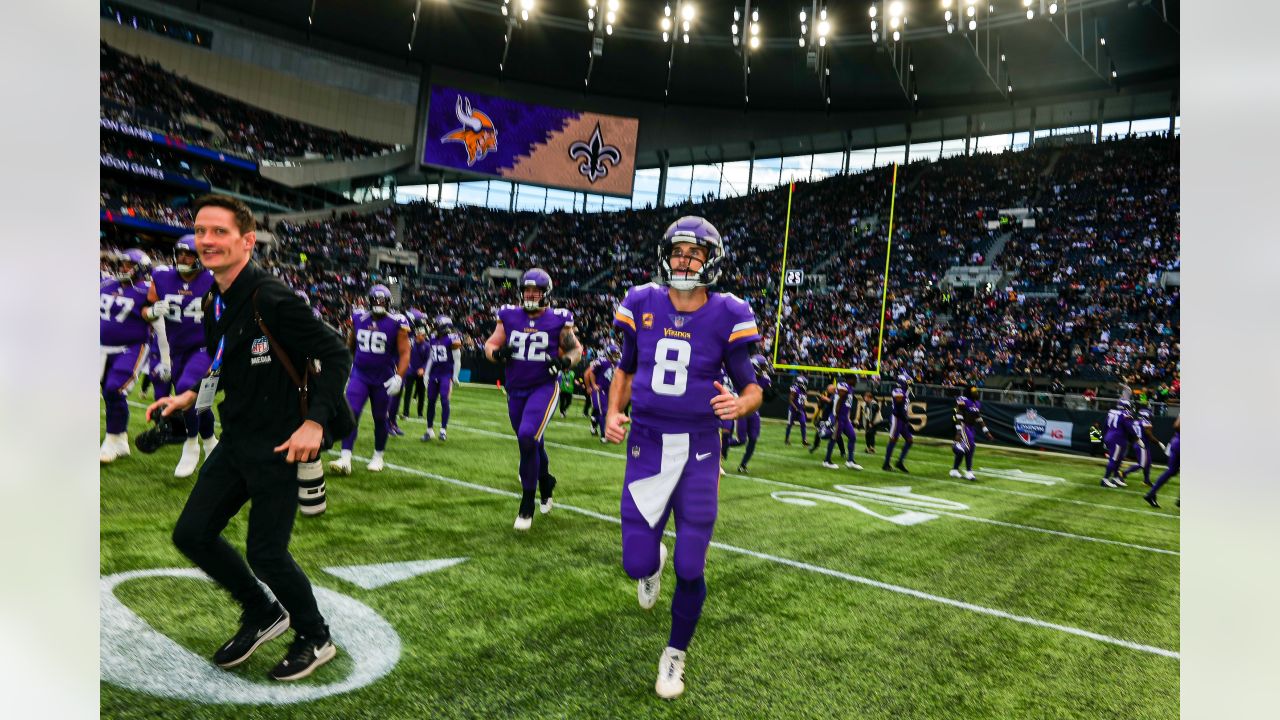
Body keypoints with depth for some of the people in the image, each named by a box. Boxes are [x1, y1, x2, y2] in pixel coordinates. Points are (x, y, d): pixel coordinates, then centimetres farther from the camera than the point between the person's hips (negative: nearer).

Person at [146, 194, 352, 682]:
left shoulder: (271, 298, -19)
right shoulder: (213, 303, 8)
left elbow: (335, 354, -20)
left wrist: (315, 422, -26)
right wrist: (191, 398, 11)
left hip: (278, 445, -9)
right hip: (235, 441, 9)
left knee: (265, 554, -1)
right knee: (192, 535, 12)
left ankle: (315, 640, 25)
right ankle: (264, 615, 33)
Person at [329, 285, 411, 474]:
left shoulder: (397, 324, -10)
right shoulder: (358, 318, 1)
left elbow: (404, 354, -12)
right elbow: (350, 345, 17)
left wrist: (398, 377, -23)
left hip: (383, 379, -2)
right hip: (359, 375, 2)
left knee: (380, 419, 10)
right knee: (351, 414, -10)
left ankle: (378, 457, 28)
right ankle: (345, 460, -10)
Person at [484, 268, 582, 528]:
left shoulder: (558, 320, -4)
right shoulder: (509, 316, 2)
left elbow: (576, 349, 6)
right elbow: (490, 344, 8)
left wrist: (564, 362, -14)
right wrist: (498, 353, -14)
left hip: (544, 387, -4)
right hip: (516, 390, 4)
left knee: (528, 438, -22)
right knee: (531, 444, 15)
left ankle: (527, 504, -6)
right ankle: (546, 480, 46)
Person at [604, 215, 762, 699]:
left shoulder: (726, 316, -7)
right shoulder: (643, 304, -1)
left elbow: (753, 389, -1)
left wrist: (740, 405, -25)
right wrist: (613, 414, -4)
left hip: (699, 453, -1)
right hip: (646, 446, 2)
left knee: (689, 569, 2)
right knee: (637, 564, 2)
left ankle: (674, 655, 31)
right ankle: (651, 562, 44)